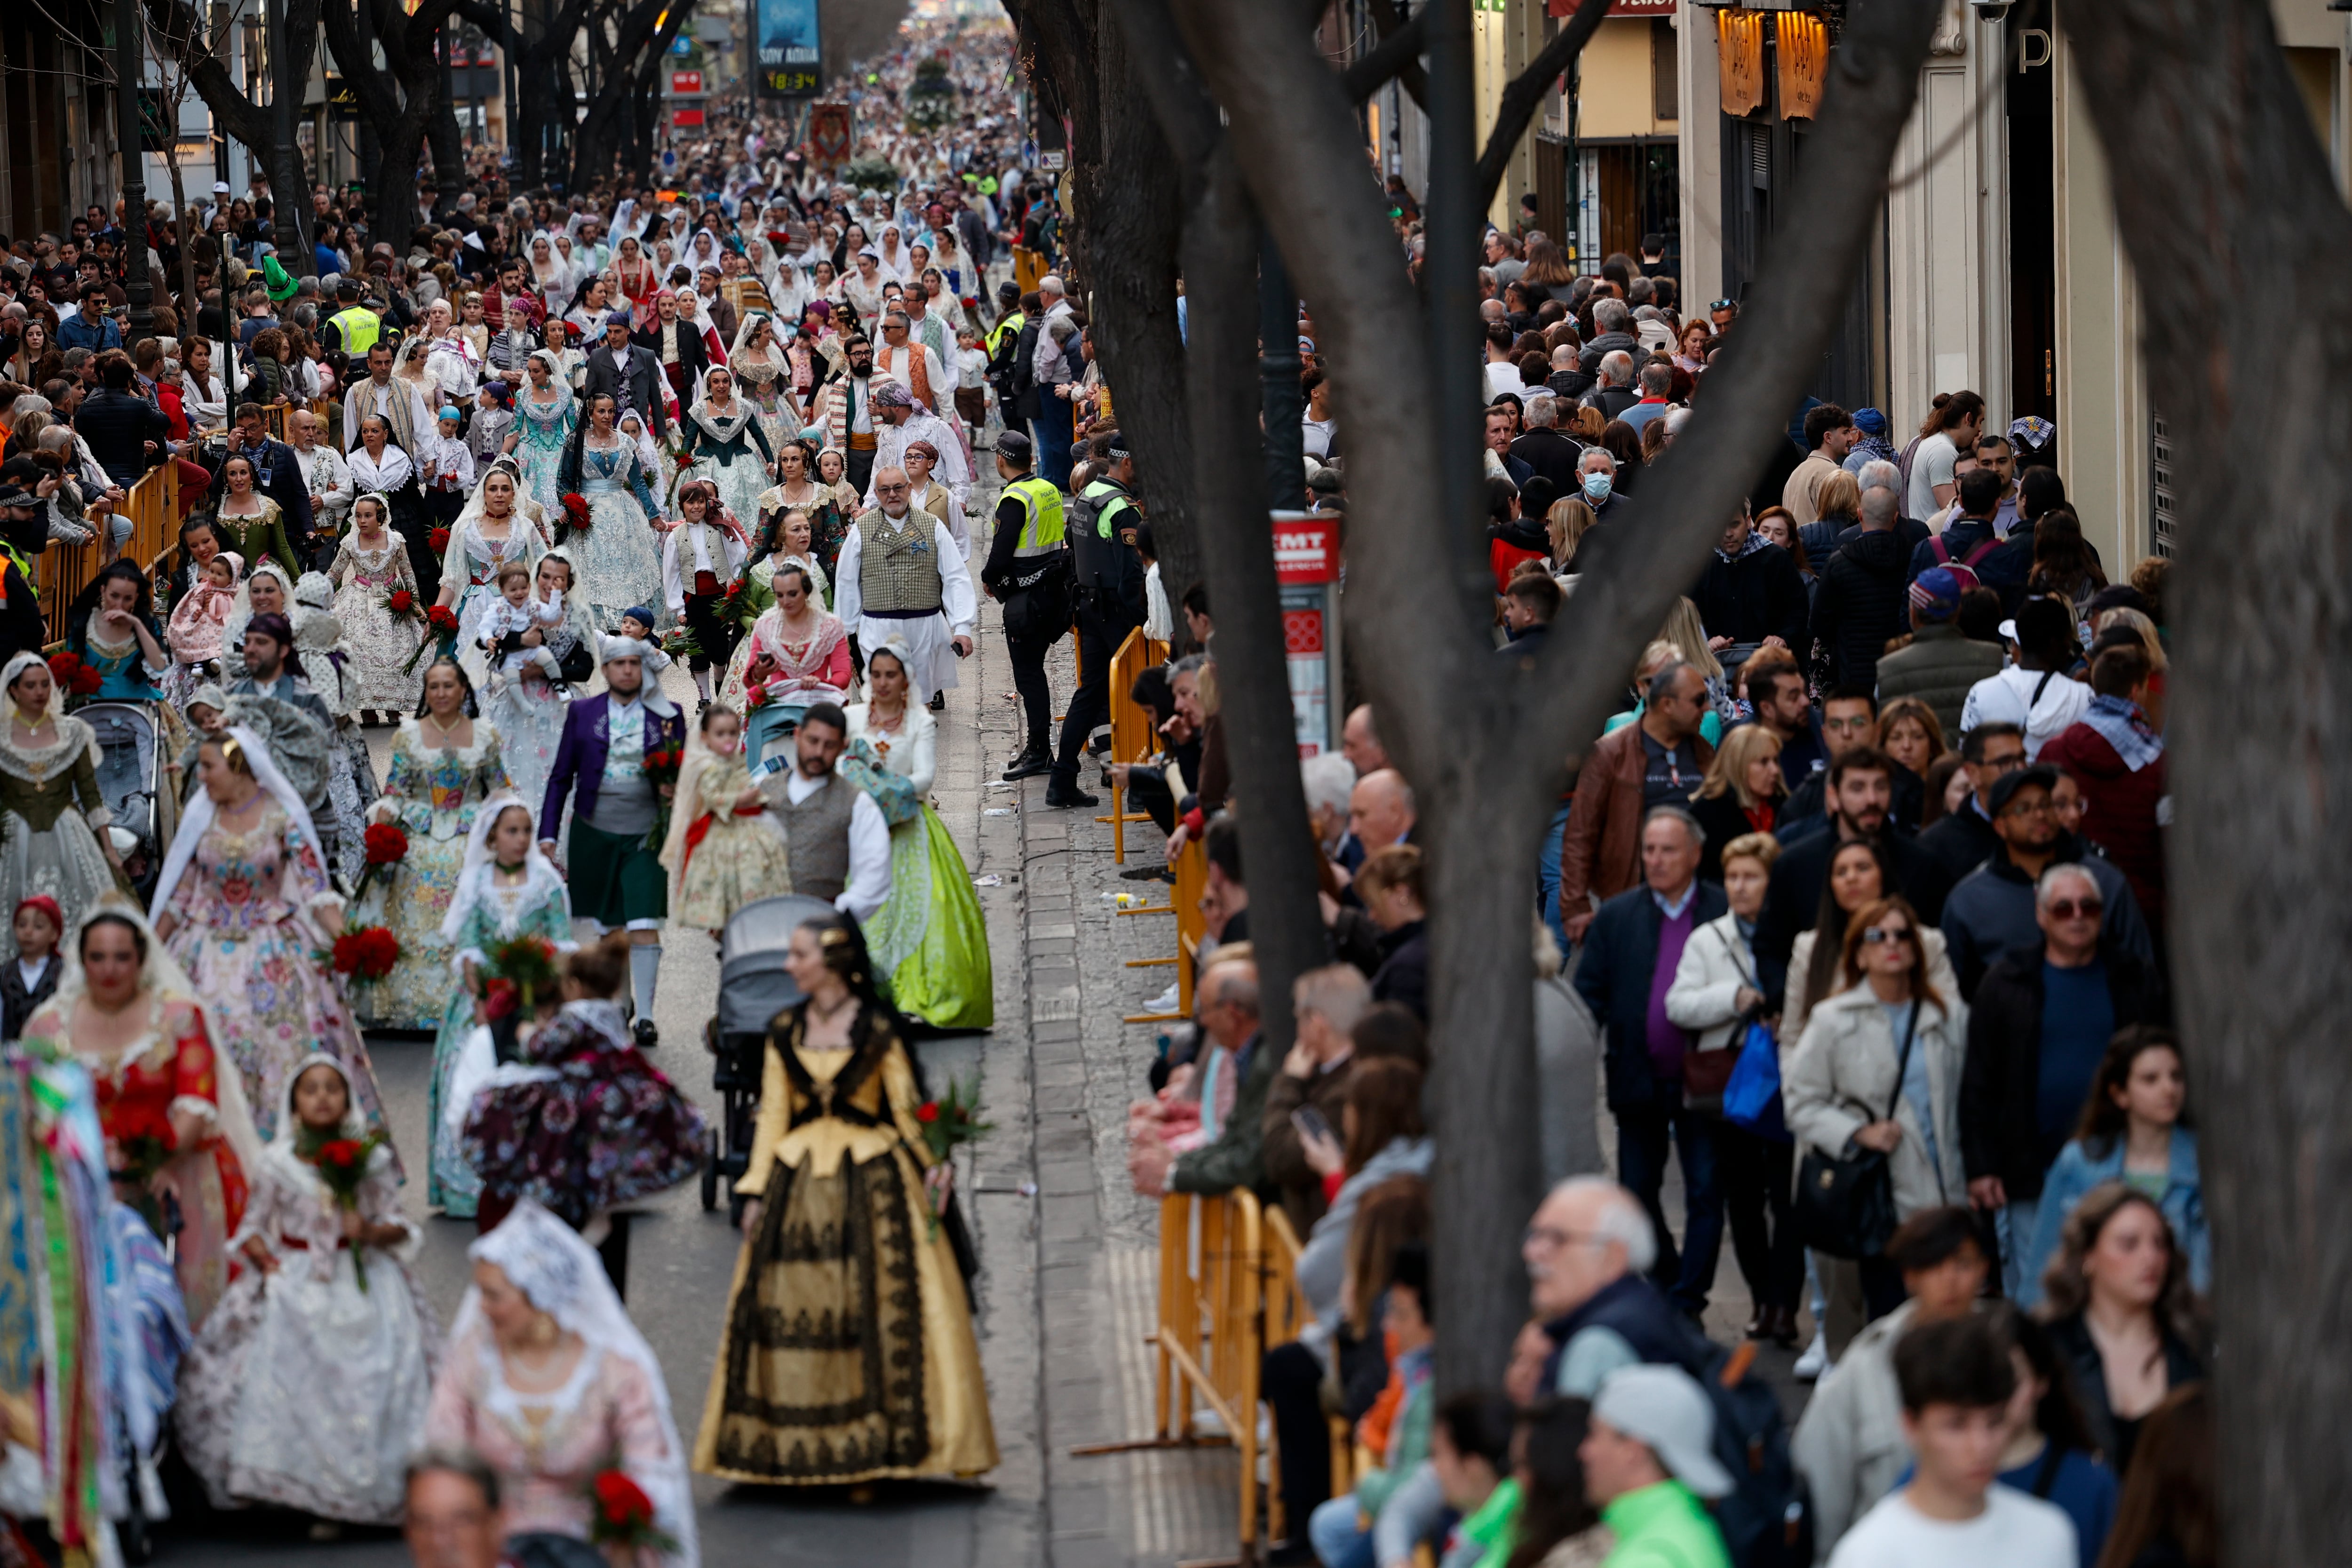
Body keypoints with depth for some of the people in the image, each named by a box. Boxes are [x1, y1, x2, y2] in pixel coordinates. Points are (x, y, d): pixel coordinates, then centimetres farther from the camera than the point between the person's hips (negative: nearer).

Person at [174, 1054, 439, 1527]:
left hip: (362, 1284, 1)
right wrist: (269, 1263, -10)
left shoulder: (372, 1160, 5)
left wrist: (371, 1232, -14)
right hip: (295, 1284, 0)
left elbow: (398, 1224, 7)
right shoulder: (275, 1163, 4)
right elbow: (254, 1228, 8)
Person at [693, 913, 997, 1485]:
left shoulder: (878, 1029, -1)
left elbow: (907, 1106, 1)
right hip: (799, 1181, 4)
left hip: (872, 1179, -4)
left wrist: (934, 1165, -10)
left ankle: (882, 1436, -2)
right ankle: (797, 1447, 5)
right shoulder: (785, 1032, 9)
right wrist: (757, 1191, 6)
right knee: (790, 1307, 0)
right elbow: (772, 1115, 10)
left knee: (879, 1304, -6)